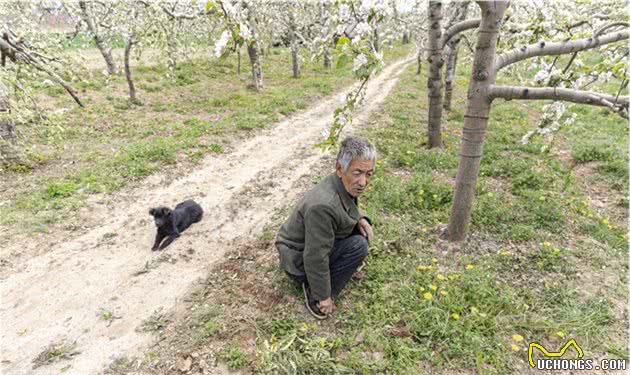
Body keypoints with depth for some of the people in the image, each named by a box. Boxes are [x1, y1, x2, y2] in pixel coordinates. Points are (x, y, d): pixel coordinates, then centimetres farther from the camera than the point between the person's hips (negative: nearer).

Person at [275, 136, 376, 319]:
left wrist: (359, 219, -6)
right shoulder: (323, 206, -37)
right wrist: (324, 297, -18)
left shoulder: (346, 184, -10)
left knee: (361, 229, 2)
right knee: (358, 246, -21)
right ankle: (315, 294, -6)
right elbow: (315, 258, -30)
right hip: (298, 260, -9)